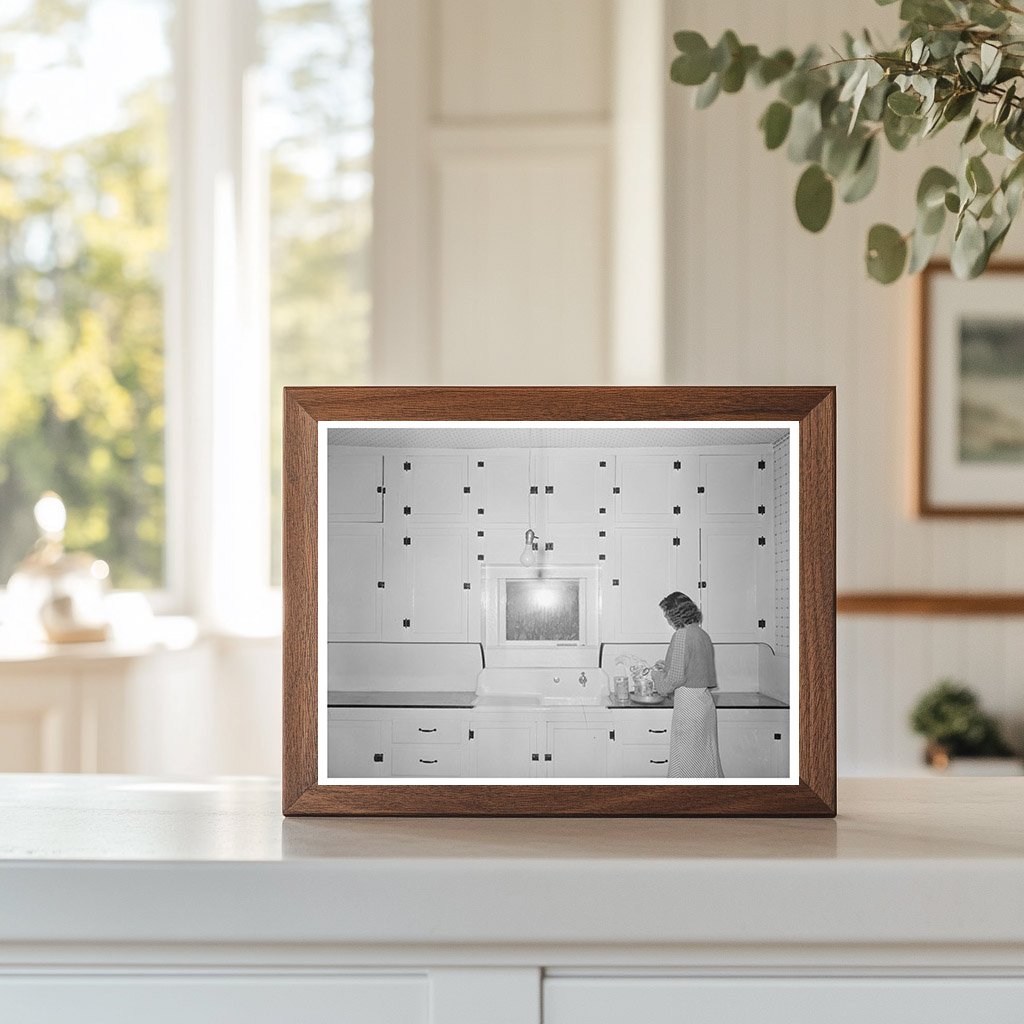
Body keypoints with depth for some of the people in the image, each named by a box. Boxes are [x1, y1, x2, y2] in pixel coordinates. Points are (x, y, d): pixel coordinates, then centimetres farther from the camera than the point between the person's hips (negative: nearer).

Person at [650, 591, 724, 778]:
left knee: (684, 764, -3)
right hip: (705, 702, 9)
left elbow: (676, 677, -16)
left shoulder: (682, 635, -14)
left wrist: (657, 675, 2)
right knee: (706, 760, 13)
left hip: (688, 704, -9)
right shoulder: (703, 635, 12)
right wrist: (667, 667, 23)